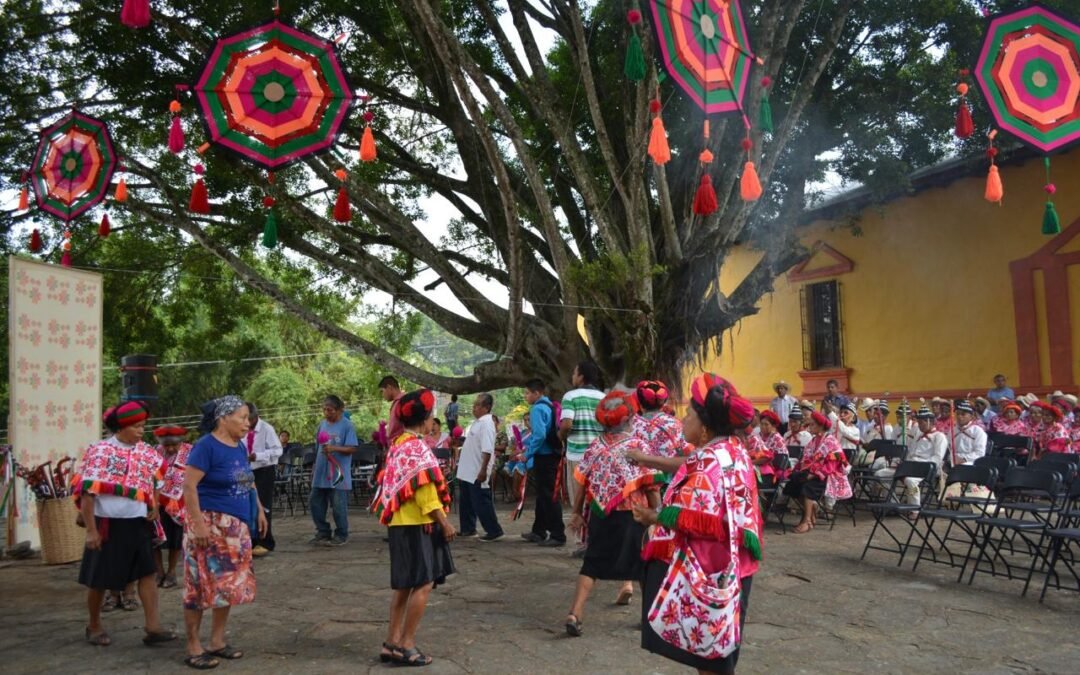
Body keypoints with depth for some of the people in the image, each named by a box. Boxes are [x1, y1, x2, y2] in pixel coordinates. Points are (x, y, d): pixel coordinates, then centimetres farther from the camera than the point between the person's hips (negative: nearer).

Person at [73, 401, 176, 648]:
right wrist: (91, 530, -17)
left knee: (147, 573, -1)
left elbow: (154, 481, 22)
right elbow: (87, 492, -14)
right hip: (108, 524, -5)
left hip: (138, 524, 5)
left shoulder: (146, 452, 4)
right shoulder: (100, 452, -12)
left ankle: (152, 627, 1)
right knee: (99, 580, 9)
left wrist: (154, 507, 7)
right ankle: (94, 626, 28)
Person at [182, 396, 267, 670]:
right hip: (210, 524, -8)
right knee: (202, 584, -1)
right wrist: (198, 523, -24)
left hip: (236, 526, 8)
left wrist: (259, 510, 17)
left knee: (228, 583, 11)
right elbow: (189, 486, -19)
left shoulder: (239, 447, 10)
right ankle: (194, 647, 9)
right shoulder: (206, 446, -14)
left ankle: (218, 641, 22)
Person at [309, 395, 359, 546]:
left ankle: (341, 535, 15)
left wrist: (334, 448, -26)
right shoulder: (322, 424, 9)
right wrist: (314, 469, 19)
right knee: (315, 502, 10)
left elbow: (352, 448, -13)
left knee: (338, 505, 0)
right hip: (321, 472, 6)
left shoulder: (347, 425, -9)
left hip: (338, 473, -6)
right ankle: (323, 532, 24)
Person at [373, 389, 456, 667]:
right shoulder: (416, 447, -15)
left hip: (401, 523, 10)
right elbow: (424, 489, -19)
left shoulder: (398, 444, 13)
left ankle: (392, 642, 17)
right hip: (417, 524, -10)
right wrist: (444, 521, -16)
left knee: (404, 585, 13)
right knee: (424, 583, -4)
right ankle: (406, 644, 0)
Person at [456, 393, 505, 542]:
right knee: (466, 502, 18)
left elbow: (487, 450, -26)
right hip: (467, 471, 10)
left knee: (481, 503, -4)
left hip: (477, 473, -10)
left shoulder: (486, 423, -19)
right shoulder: (477, 422, 12)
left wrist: (483, 470, -28)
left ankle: (494, 531, 4)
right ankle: (468, 529, 29)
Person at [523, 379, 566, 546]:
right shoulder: (550, 406, 14)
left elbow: (540, 435, -25)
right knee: (543, 494, 18)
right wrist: (529, 444, 19)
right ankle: (539, 531, 28)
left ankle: (558, 535, -3)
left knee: (548, 496, -5)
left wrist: (528, 453, -14)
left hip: (543, 458, -10)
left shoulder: (538, 409, -15)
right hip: (552, 455, 10)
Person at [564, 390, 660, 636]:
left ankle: (575, 613, -5)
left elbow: (582, 482, 2)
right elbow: (650, 486, -10)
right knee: (643, 563, 20)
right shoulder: (639, 446, -8)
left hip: (601, 514, 2)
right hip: (632, 515, -2)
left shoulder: (596, 446, 1)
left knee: (592, 563, 6)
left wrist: (577, 512, 11)